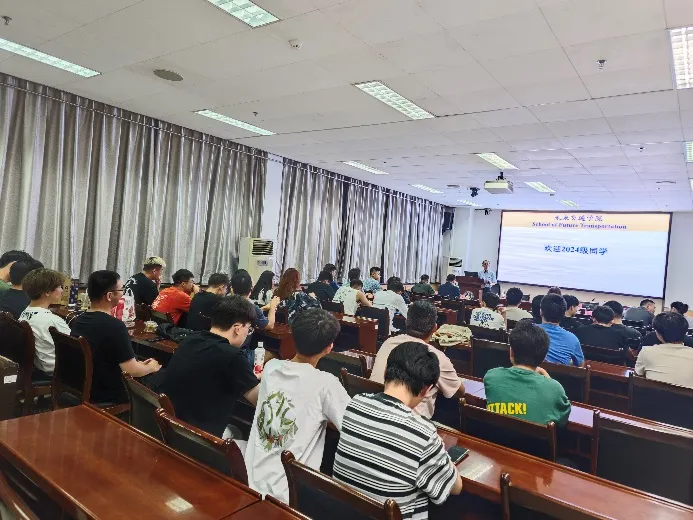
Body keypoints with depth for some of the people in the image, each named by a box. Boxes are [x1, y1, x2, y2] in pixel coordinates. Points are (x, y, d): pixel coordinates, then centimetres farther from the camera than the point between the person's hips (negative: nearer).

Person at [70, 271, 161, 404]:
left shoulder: (76, 321, 0)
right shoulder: (115, 326, -27)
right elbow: (132, 371, -24)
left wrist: (138, 364, 13)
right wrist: (151, 367, -3)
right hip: (109, 398, -8)